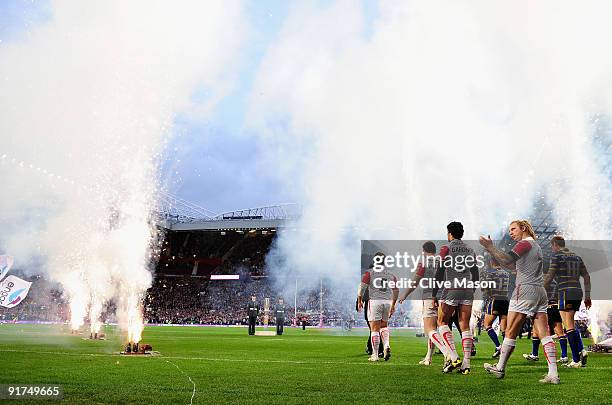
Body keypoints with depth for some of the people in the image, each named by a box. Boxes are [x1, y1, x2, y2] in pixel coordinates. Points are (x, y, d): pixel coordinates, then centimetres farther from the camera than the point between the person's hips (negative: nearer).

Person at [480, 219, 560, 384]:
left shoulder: (525, 243, -5)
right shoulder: (536, 245, 23)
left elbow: (507, 259, -22)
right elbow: (514, 266, 26)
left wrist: (490, 247, -18)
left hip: (525, 290, -9)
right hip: (540, 291, 9)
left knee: (510, 332, 1)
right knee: (544, 334, 2)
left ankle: (500, 368, 11)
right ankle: (553, 374, -4)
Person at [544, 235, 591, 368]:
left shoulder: (557, 256, -2)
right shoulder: (576, 257, 17)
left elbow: (549, 277, -8)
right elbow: (586, 277, 15)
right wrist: (587, 296, 17)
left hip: (565, 293, -7)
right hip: (578, 293, 7)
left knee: (569, 327, -4)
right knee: (571, 325, 18)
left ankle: (576, 360, -5)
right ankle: (581, 350, 1)